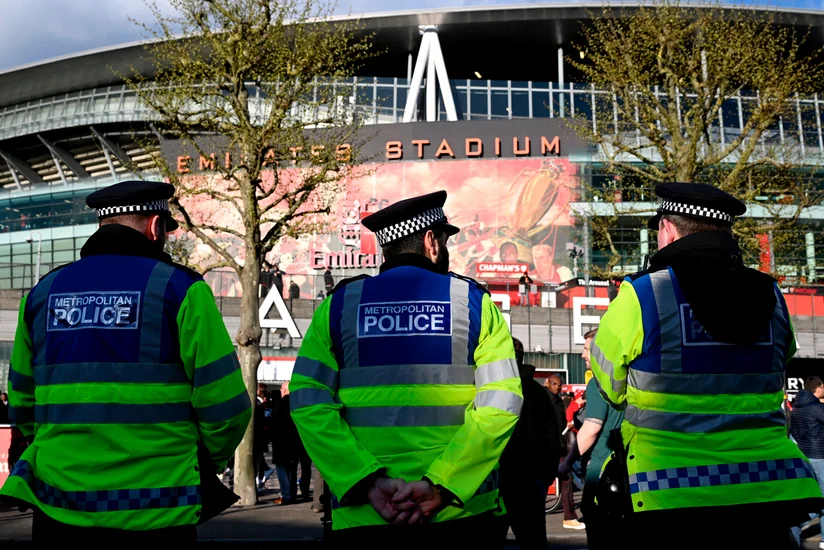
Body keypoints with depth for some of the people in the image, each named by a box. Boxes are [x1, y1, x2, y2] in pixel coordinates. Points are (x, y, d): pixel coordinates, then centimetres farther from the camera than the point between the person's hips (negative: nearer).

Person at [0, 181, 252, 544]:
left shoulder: (44, 292, 7)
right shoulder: (179, 288, -7)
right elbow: (224, 404, -11)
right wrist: (208, 460, 8)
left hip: (58, 512, 4)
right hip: (153, 515, -3)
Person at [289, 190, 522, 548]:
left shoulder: (340, 304, 4)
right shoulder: (474, 302, 1)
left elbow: (309, 404, -8)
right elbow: (500, 404, -11)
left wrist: (368, 482, -12)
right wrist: (441, 485, -14)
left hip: (365, 514, 1)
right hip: (461, 511, 0)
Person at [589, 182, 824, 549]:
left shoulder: (641, 296, -11)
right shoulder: (771, 298, 3)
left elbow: (610, 387, 2)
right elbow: (770, 381, 14)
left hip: (673, 499, -3)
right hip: (768, 490, 4)